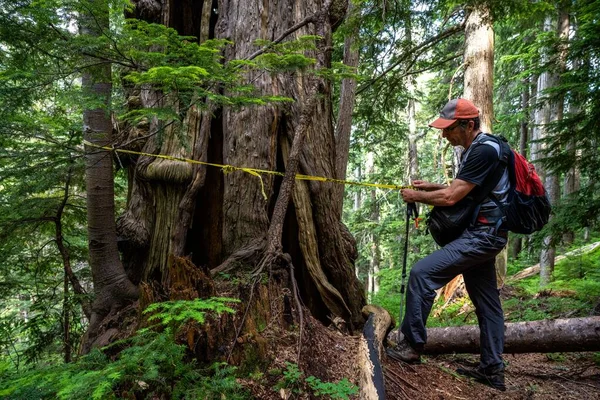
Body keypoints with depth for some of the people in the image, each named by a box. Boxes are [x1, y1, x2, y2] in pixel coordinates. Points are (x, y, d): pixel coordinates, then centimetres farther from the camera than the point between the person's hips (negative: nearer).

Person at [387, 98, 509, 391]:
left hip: (481, 236, -11)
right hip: (480, 235, 11)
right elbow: (463, 189, 24)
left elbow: (451, 197, -21)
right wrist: (430, 186, 11)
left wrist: (417, 197, -7)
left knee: (422, 272, -16)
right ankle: (492, 370, 24)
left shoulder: (484, 150, -18)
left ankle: (413, 345, -5)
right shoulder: (476, 149, 15)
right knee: (486, 301, 14)